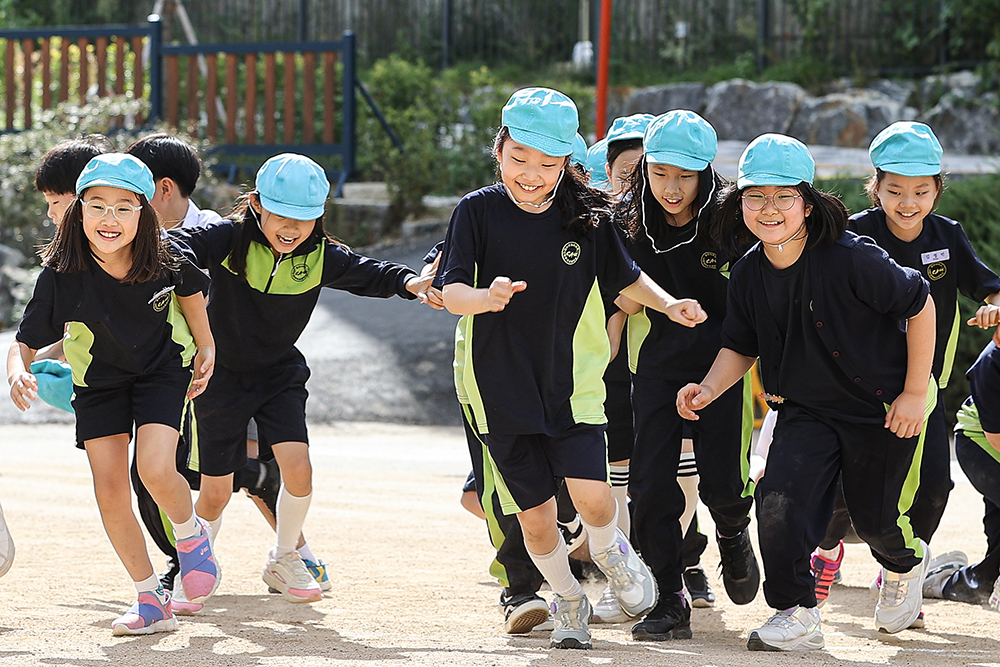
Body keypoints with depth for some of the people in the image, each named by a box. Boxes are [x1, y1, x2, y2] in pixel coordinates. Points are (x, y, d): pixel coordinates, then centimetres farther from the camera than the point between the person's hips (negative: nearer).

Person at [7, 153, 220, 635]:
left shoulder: (165, 263, -22)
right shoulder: (61, 276, -24)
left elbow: (190, 288, 3)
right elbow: (25, 342, -16)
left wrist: (205, 345, 7)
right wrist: (18, 374, -37)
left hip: (161, 370, -2)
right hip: (97, 383, 2)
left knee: (155, 469, -23)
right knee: (110, 492, -6)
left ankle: (192, 536, 11)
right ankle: (151, 601, 9)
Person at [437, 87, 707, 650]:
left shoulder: (585, 215, -2)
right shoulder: (478, 211, -6)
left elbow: (624, 277, 14)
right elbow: (452, 293, -14)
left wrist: (669, 305, -3)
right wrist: (486, 297, -36)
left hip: (574, 384, 0)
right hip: (503, 388, 0)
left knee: (592, 494, -16)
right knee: (535, 514, 2)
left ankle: (610, 551, 18)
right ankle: (568, 602, 27)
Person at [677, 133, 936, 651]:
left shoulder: (851, 260, -25)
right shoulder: (748, 275, -8)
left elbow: (920, 304, -15)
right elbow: (741, 347, 7)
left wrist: (916, 393, -12)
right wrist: (708, 389, -13)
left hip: (881, 409, -3)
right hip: (804, 409, 4)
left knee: (875, 519, 11)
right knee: (778, 500, -19)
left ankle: (905, 563, 49)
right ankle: (796, 616, -3)